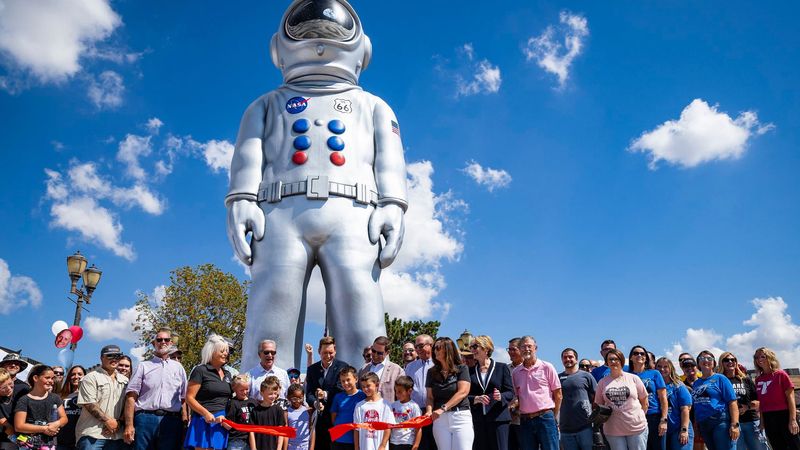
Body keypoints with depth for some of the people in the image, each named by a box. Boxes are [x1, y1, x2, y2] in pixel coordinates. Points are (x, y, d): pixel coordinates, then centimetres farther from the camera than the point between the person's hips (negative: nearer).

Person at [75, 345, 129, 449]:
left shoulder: (125, 380, 16)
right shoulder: (91, 377, -1)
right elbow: (89, 404, -10)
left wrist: (118, 422, -4)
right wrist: (108, 420, -13)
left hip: (116, 434, 5)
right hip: (92, 434, -5)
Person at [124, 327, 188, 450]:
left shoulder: (178, 367, 16)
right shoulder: (143, 366, 9)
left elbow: (184, 398, 14)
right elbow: (131, 397, 2)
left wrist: (185, 423, 3)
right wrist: (129, 425, -8)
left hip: (172, 421, 2)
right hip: (146, 419, -2)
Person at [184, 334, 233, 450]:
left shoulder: (227, 374, 16)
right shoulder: (200, 370, -5)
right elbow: (189, 398, -9)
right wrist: (206, 413, -20)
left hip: (222, 422, 7)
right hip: (205, 422, -6)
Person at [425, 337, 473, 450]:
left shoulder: (461, 369, 2)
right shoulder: (432, 372, 12)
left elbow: (463, 392, -9)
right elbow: (430, 396, 10)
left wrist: (443, 408, -17)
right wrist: (429, 411, -12)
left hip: (461, 416, -3)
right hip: (440, 419, 3)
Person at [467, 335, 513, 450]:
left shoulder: (501, 367, 6)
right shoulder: (470, 371, 13)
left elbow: (511, 393, 3)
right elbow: (465, 395, 6)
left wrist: (500, 397, -18)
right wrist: (476, 399, -14)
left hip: (498, 419, -2)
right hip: (478, 420, 2)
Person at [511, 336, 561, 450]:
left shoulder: (547, 367, 1)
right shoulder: (515, 372, 10)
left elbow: (558, 395, 3)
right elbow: (515, 397, 14)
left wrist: (553, 417, 4)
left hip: (545, 418, -3)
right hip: (525, 420, 3)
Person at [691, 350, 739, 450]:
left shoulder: (720, 378, 1)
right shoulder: (696, 383, 16)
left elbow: (732, 402, -7)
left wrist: (734, 424, -15)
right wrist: (696, 427, 13)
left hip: (721, 422, -6)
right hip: (703, 425, 6)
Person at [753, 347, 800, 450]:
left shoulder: (780, 374, -6)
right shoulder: (758, 379, 9)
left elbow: (790, 397, -9)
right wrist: (762, 421, 10)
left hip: (784, 416, -5)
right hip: (768, 419, 5)